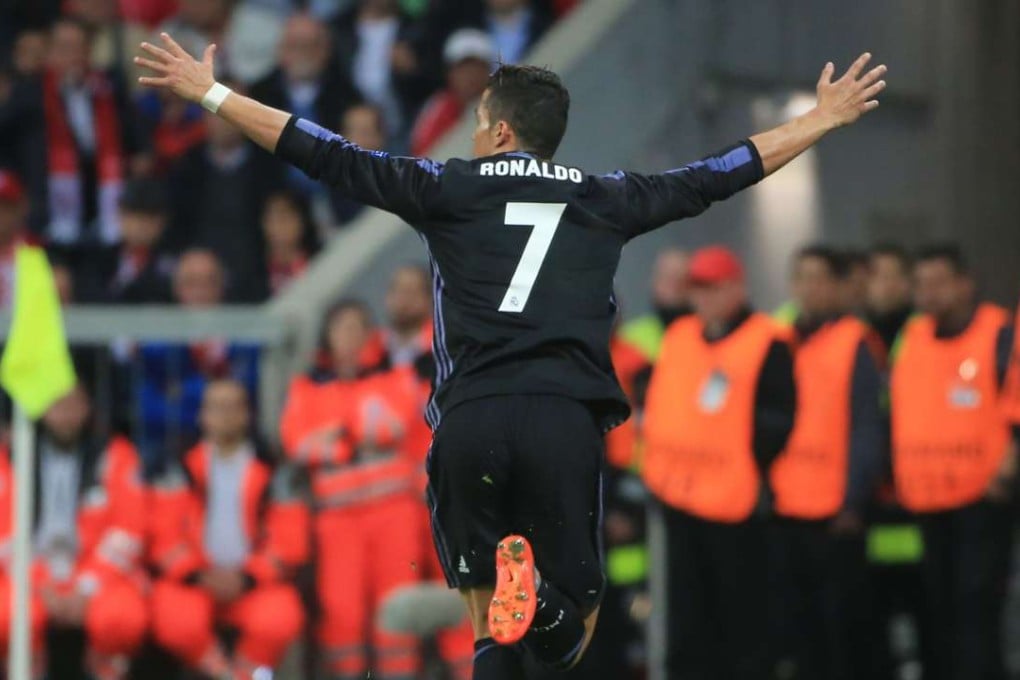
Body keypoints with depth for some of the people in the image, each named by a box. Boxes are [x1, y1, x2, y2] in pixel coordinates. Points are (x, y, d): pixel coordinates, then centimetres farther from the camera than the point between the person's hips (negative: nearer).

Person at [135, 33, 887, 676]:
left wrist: (211, 93, 21)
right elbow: (717, 176, 24)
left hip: (471, 418, 0)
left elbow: (328, 155, 13)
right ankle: (538, 602, -31)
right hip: (566, 419, 0)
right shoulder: (605, 200, 17)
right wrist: (824, 118, 37)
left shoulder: (450, 188, 12)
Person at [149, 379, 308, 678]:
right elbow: (164, 535, -3)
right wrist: (199, 575, -18)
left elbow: (289, 540, -2)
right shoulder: (182, 470, -1)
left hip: (253, 581, 0)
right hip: (191, 578, 0)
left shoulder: (272, 473, -1)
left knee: (279, 620, -32)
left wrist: (247, 577, -15)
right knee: (177, 623, -33)